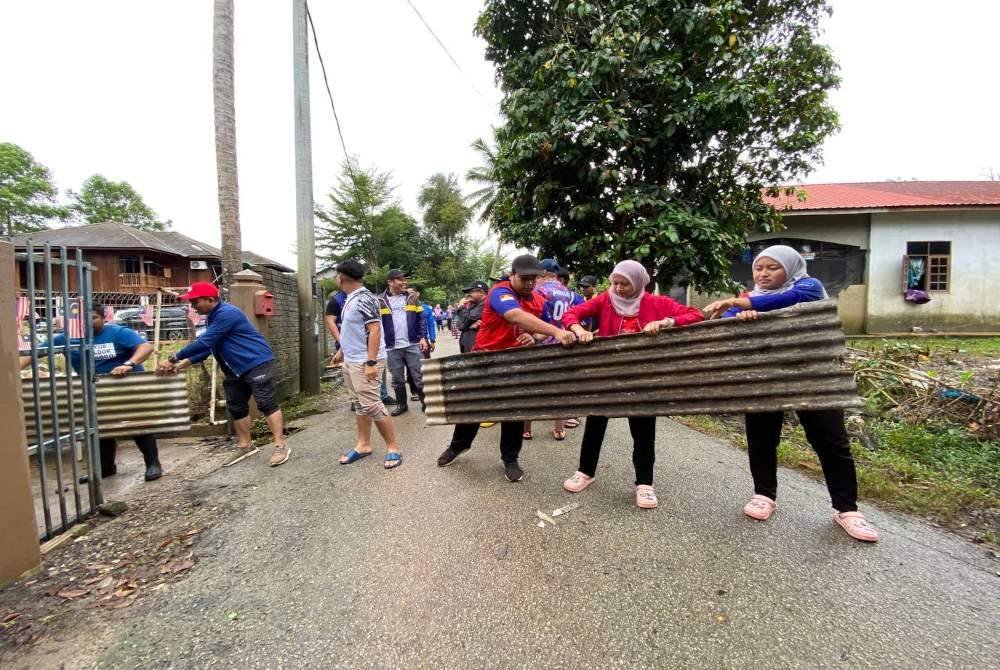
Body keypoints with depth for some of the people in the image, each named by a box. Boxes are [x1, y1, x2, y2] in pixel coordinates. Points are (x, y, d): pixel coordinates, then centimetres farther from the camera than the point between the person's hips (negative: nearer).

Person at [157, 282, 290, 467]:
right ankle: (245, 444, 27)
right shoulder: (213, 317, 14)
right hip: (235, 369, 11)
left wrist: (173, 359, -14)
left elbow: (204, 342, -22)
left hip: (257, 363, -11)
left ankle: (280, 446, -10)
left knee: (266, 403, -12)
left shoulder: (226, 314, -19)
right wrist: (184, 364, 3)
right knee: (236, 407, 14)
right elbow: (207, 347, 15)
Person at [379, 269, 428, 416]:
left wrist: (423, 337, -4)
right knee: (397, 379, 11)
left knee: (418, 376, 4)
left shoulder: (412, 298, 6)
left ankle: (426, 402, 16)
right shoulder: (380, 301, 1)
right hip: (392, 348, 0)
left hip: (412, 345, 0)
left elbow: (421, 319, 6)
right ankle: (401, 404, 26)